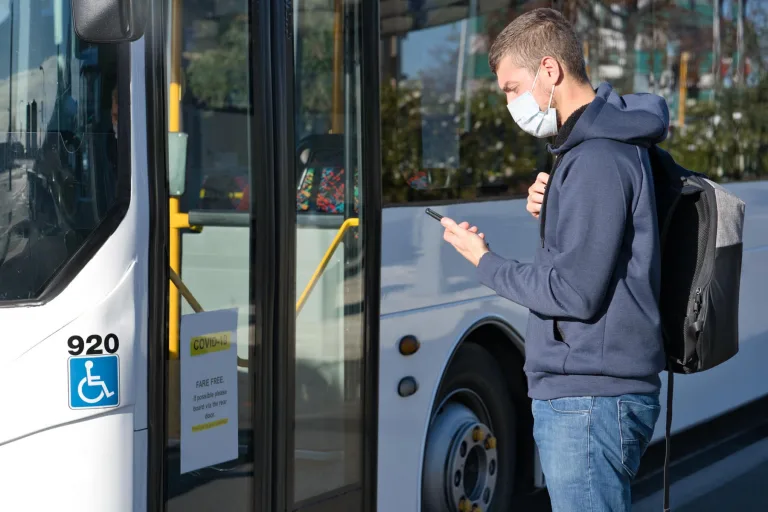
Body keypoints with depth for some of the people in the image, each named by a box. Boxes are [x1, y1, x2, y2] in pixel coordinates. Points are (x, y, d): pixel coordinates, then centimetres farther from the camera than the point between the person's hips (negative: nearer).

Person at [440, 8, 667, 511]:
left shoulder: (598, 159, -16)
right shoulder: (610, 142, 17)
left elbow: (574, 292, -19)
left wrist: (483, 259, -7)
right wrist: (549, 213, 2)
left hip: (590, 400, -11)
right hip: (584, 393, 11)